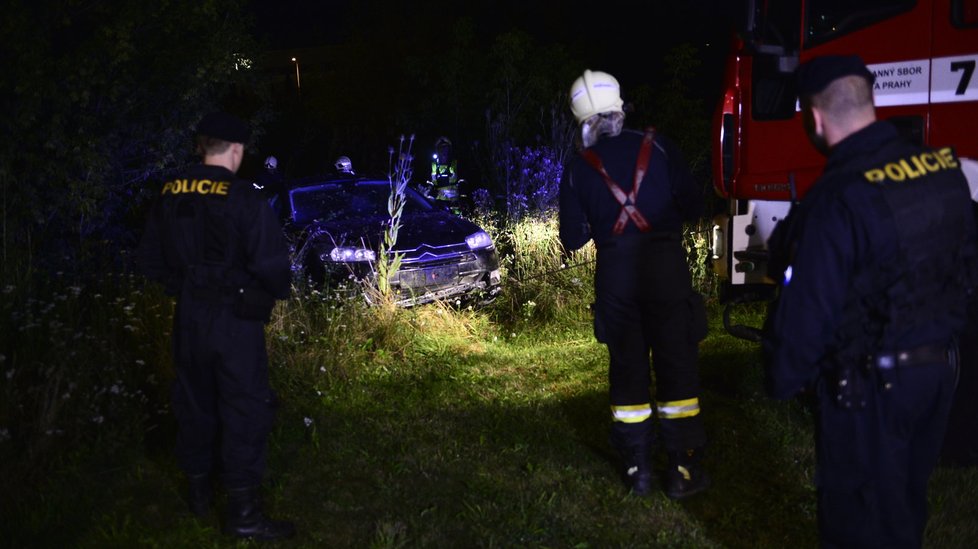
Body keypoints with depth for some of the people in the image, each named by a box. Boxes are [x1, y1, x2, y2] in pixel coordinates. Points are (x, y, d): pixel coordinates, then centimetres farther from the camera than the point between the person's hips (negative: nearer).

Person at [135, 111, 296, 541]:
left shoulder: (171, 195, 1)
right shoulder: (243, 198, -17)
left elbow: (150, 258, 9)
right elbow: (271, 261, -19)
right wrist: (277, 292, 1)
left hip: (188, 317, 6)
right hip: (235, 320, -6)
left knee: (194, 402, 19)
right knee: (245, 410, 3)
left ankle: (199, 491, 34)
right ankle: (242, 512, 8)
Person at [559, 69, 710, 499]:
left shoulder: (578, 167, 3)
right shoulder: (656, 147, 0)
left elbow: (572, 239, 5)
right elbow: (693, 206, 0)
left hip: (615, 275, 2)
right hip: (666, 268, -1)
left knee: (627, 368, 12)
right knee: (676, 366, 6)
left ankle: (637, 468, 17)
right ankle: (683, 468, 9)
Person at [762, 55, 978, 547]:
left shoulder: (837, 199, -25)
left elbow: (806, 310, -20)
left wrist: (782, 381, -5)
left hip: (868, 387, -7)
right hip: (938, 371, 7)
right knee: (906, 503, 25)